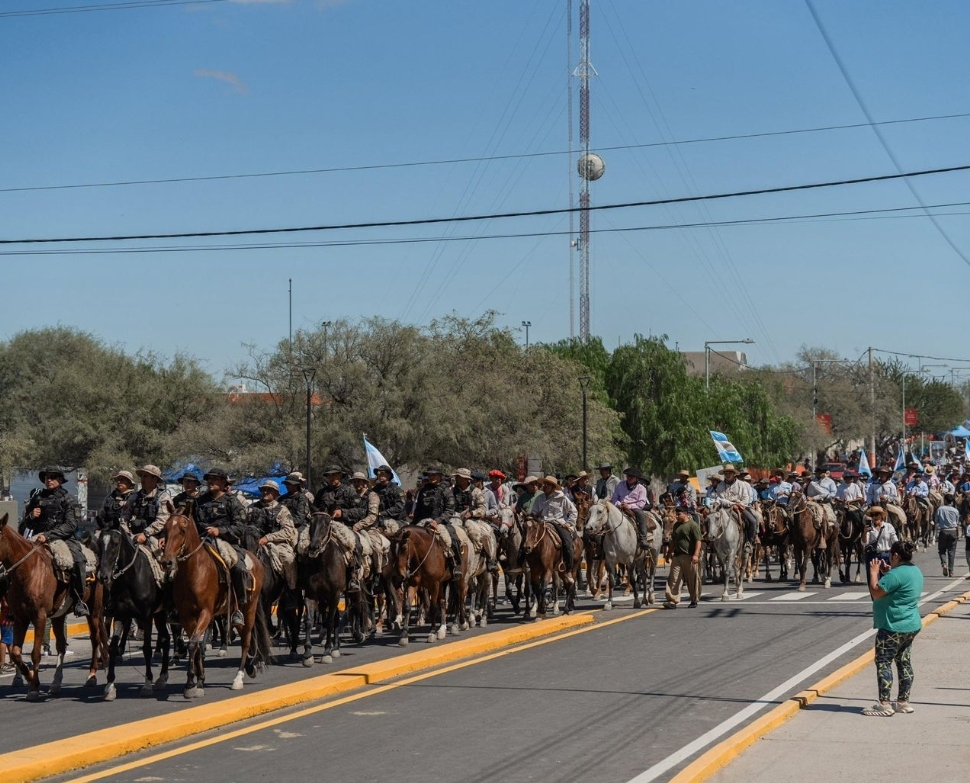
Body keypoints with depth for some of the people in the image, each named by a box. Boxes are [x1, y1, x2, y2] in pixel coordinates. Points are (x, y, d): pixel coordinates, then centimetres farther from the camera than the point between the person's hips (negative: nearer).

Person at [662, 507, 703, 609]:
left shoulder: (693, 525, -8)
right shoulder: (676, 525, 14)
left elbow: (698, 541, -14)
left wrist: (696, 554, -22)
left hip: (689, 557, -6)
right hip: (677, 555, 6)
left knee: (692, 579, 6)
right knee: (673, 578, -4)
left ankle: (694, 601, 19)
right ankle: (672, 601, -8)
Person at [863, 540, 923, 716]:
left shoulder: (897, 574, -22)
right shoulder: (915, 571, 11)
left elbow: (876, 592, -19)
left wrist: (874, 572, -8)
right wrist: (886, 573, 13)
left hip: (893, 627, -10)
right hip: (911, 626, 10)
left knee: (883, 663, -5)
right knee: (904, 663, 14)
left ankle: (884, 705, -7)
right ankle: (903, 702, 18)